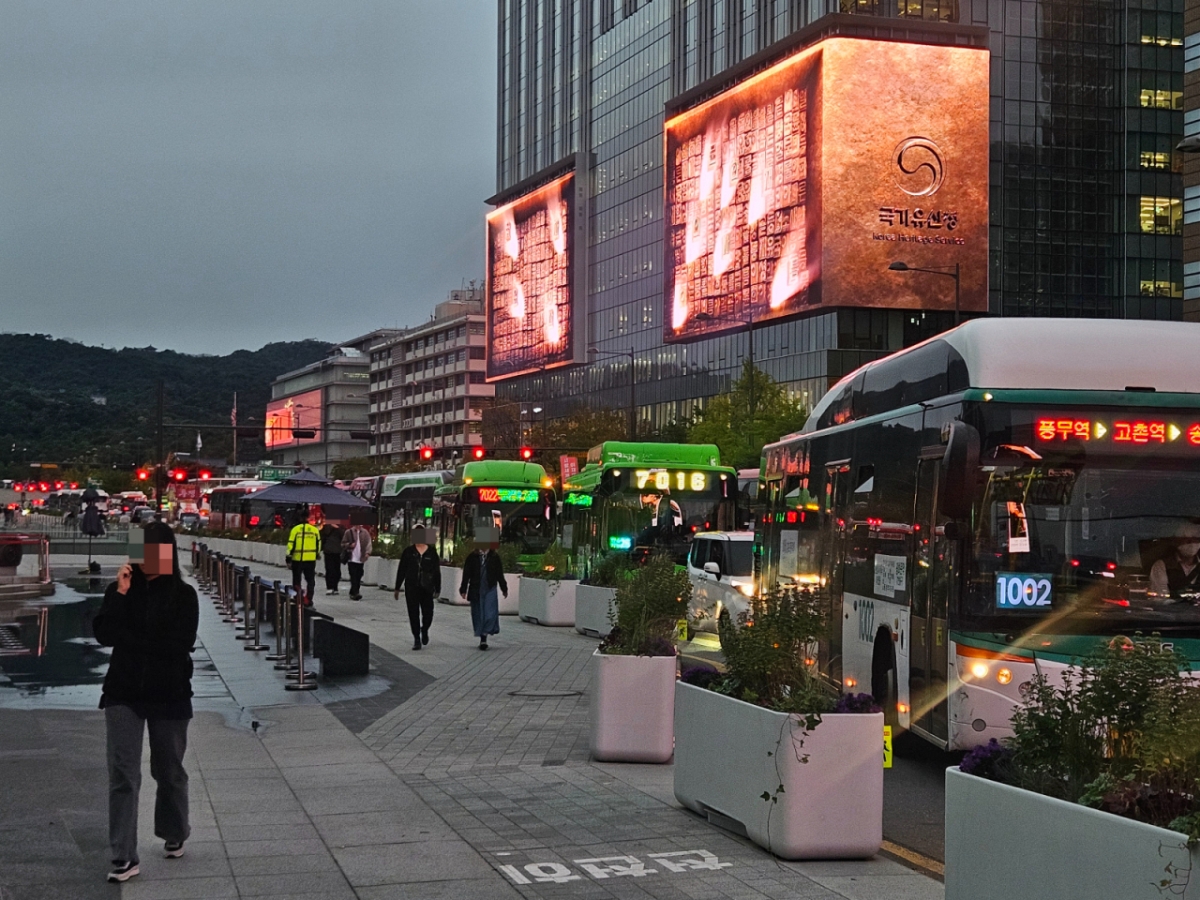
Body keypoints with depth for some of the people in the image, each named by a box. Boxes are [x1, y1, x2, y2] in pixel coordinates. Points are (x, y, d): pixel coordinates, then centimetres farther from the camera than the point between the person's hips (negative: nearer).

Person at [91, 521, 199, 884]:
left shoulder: (183, 595, -4)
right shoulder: (121, 589, 2)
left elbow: (181, 643, -14)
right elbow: (103, 634, -10)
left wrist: (129, 637, -12)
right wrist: (121, 593, -18)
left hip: (169, 694, -1)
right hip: (124, 693, 1)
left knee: (169, 771, 14)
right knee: (123, 775, -7)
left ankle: (174, 835, 38)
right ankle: (124, 857, -7)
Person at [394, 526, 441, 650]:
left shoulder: (431, 552, 2)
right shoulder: (408, 551, 2)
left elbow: (437, 572, 5)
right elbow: (401, 570, 5)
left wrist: (437, 589, 3)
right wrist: (397, 588, 4)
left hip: (427, 589, 0)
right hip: (411, 588, 0)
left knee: (428, 613, 1)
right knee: (414, 613, 0)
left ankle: (424, 631, 32)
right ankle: (416, 639, 9)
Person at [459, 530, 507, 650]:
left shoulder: (495, 557, 4)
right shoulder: (472, 557, 3)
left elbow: (500, 574, 11)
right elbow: (466, 574, 4)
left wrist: (504, 589, 15)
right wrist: (463, 589, 0)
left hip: (490, 590, -1)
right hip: (476, 590, 1)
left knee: (490, 613, -12)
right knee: (478, 614, 5)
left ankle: (484, 637, -12)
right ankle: (482, 638, 15)